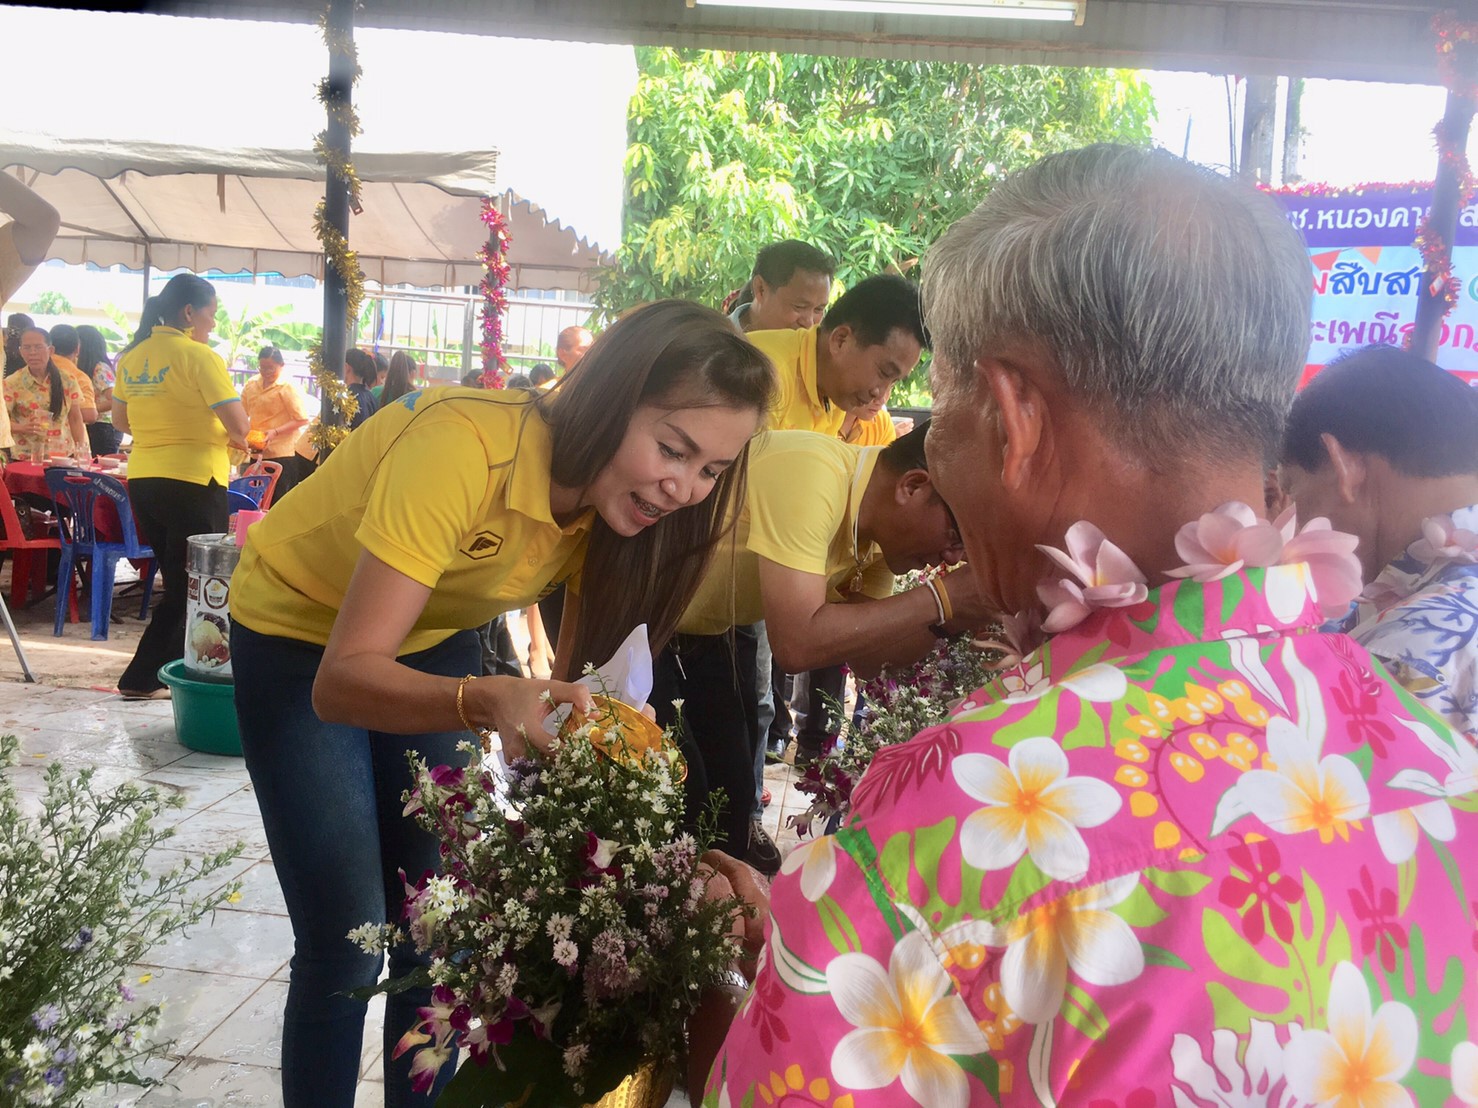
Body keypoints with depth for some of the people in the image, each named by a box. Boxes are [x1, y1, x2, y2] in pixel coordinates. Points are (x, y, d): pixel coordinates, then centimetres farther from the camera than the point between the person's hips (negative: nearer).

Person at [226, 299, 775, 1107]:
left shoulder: (612, 491, -17)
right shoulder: (462, 450, -37)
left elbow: (583, 673, -11)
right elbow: (342, 679, -38)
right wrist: (487, 702, -54)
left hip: (431, 641, 5)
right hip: (299, 638, -5)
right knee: (346, 942, -5)